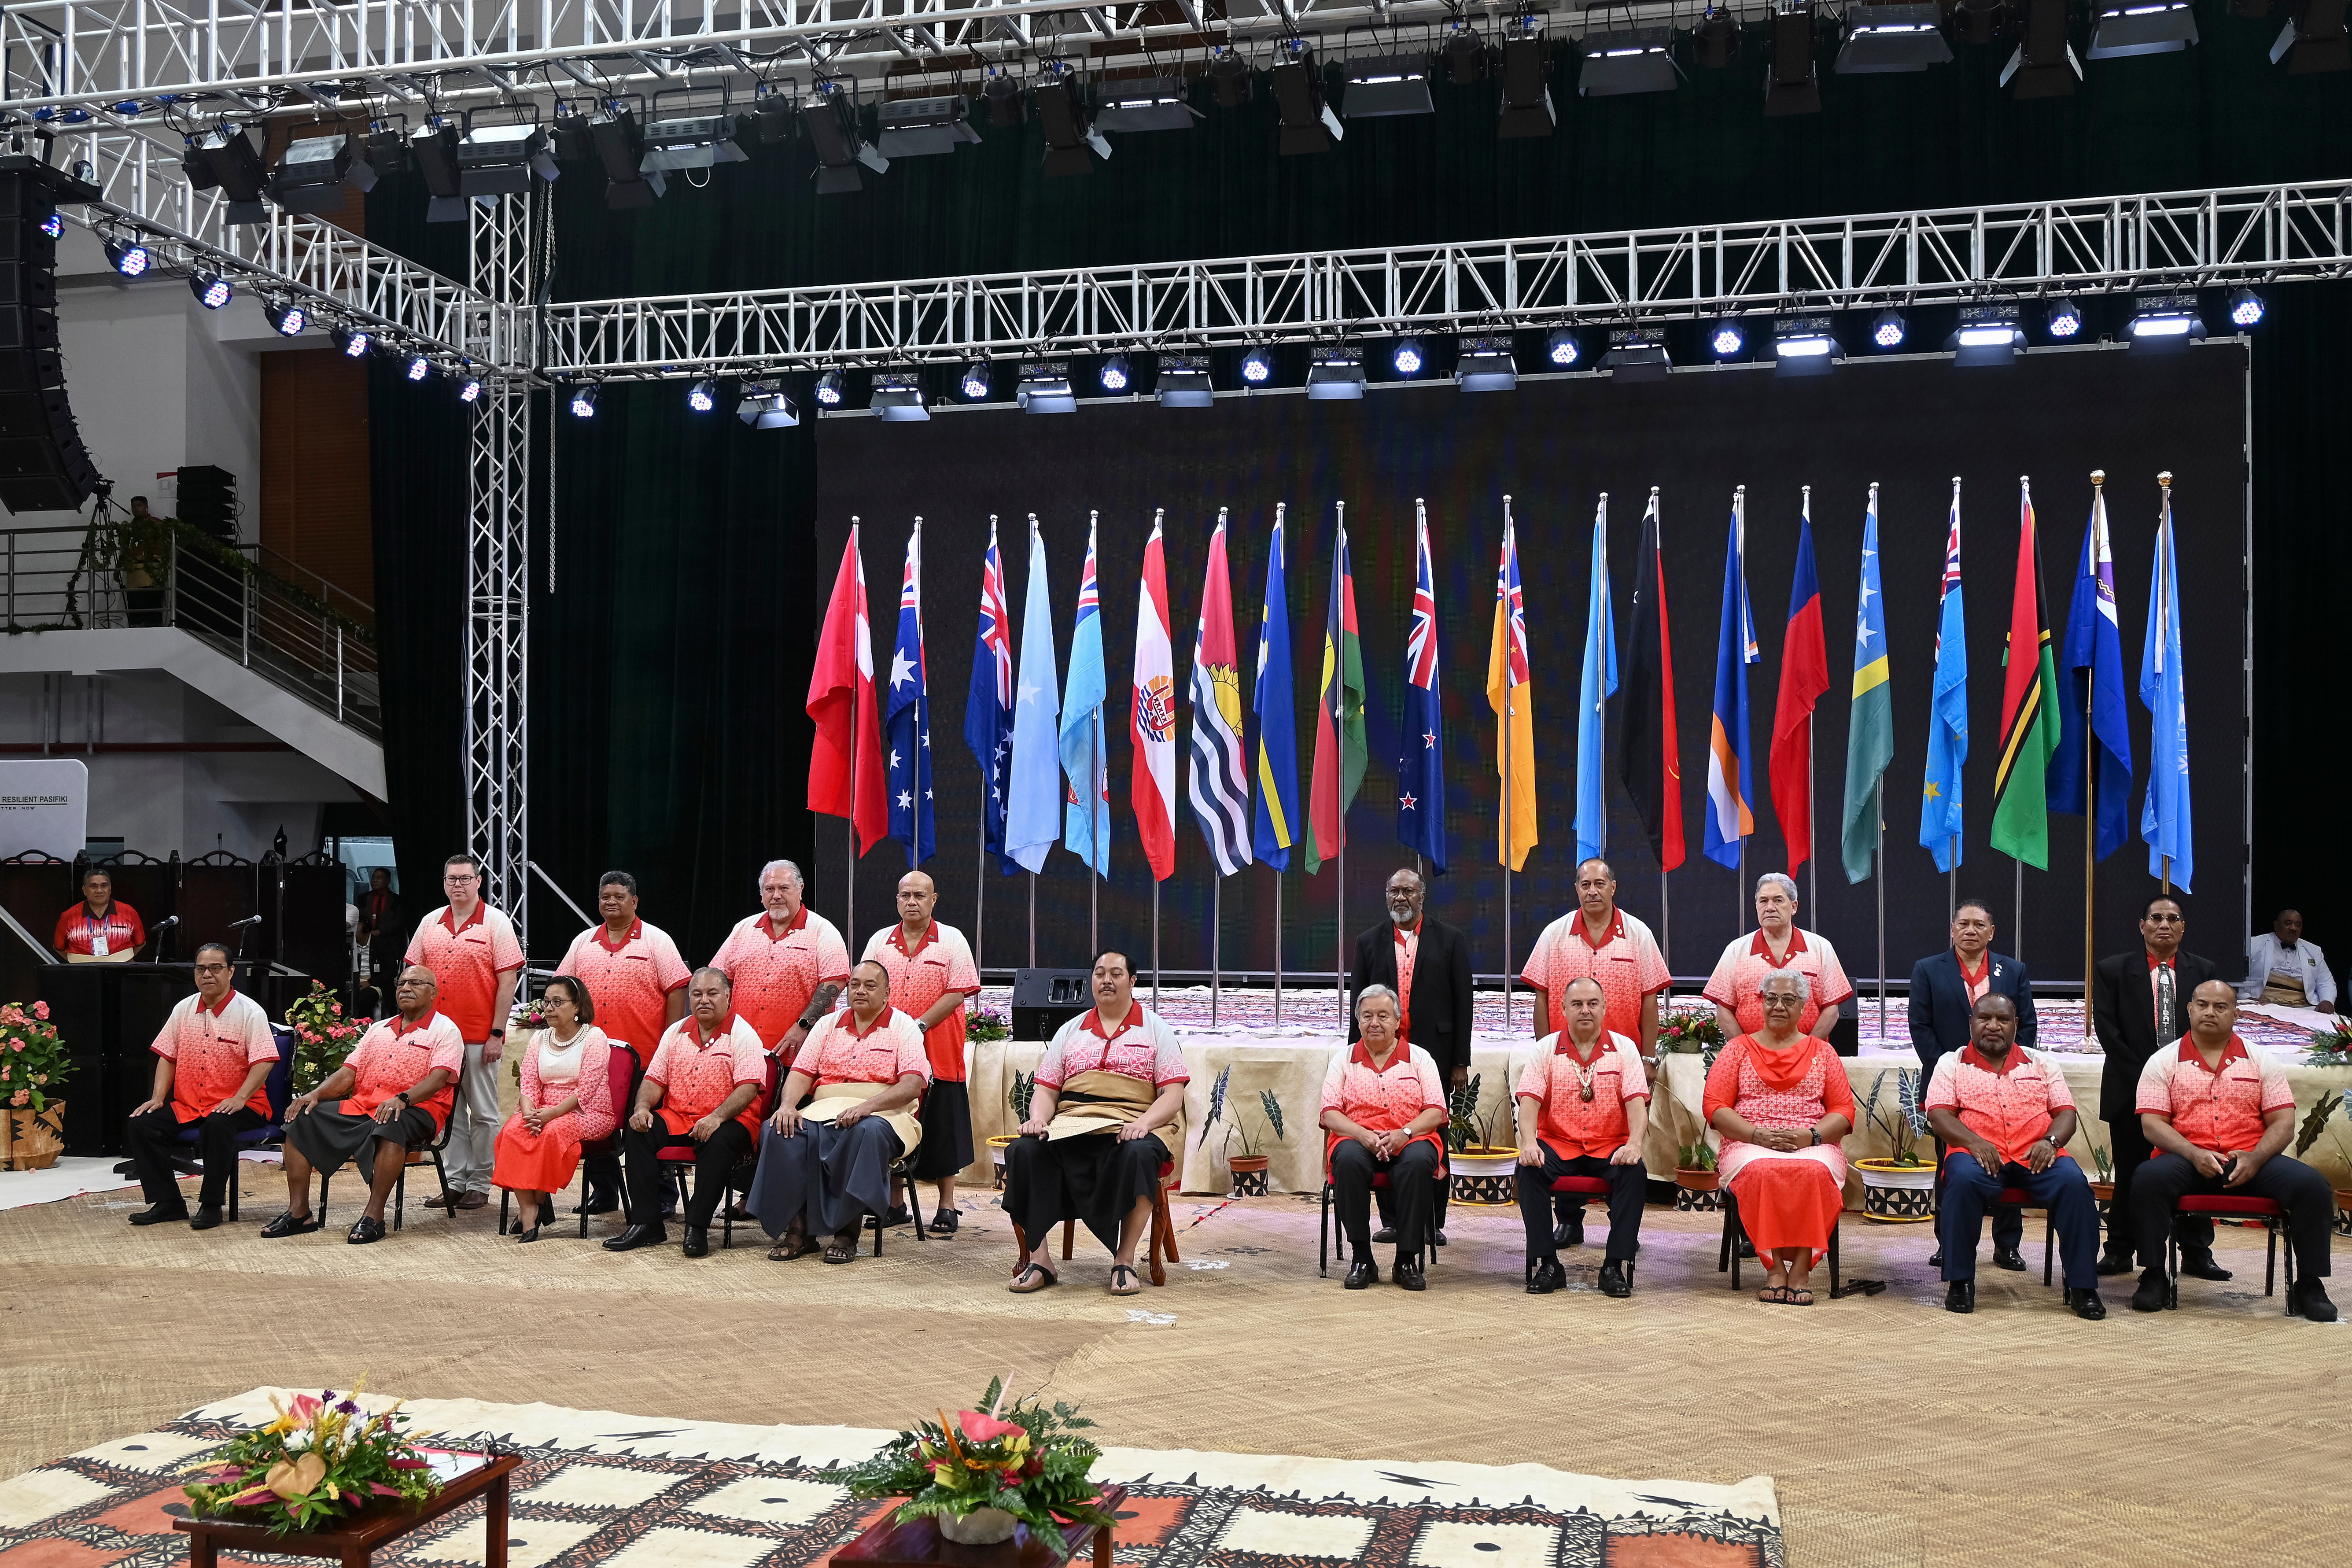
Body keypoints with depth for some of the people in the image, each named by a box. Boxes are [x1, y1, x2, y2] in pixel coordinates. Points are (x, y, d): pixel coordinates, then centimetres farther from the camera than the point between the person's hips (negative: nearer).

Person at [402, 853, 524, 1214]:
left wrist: (497, 1033, -12)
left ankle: (480, 1184, 8)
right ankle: (455, 1181, 16)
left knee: (483, 1113, 1)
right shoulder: (430, 923, 10)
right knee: (448, 1110, 9)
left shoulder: (496, 922, -3)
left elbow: (508, 980, -7)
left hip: (479, 1036, -5)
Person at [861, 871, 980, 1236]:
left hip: (938, 1053, -3)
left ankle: (946, 1207, 10)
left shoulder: (952, 941, 0)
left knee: (941, 1131, 1)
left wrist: (919, 1025, -16)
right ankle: (895, 1204, 19)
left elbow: (959, 992, -9)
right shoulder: (880, 941, 11)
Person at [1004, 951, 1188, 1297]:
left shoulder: (1155, 1030, 12)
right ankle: (1039, 1258, -23)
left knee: (1138, 1154, -38)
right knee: (1024, 1150, -27)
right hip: (1071, 1124, 3)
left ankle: (1124, 1262, -27)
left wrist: (1143, 1124, -18)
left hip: (1132, 1128, -3)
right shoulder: (1070, 1031, 21)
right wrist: (1038, 1119, -7)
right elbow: (1046, 1090, 16)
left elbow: (1173, 1096, 2)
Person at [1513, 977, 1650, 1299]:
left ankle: (1617, 1266, -22)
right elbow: (1528, 1101, -4)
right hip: (1558, 1145, 0)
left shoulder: (1624, 1048, 7)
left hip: (1610, 1147, 0)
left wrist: (1634, 1144, -22)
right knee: (1529, 1168, -29)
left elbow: (1637, 1102, -3)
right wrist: (1529, 1143, -23)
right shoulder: (1546, 1049, 6)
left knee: (1635, 1171, -30)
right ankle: (1545, 1264, -20)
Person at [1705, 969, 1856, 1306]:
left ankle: (1801, 1268, -29)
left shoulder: (1822, 1051, 18)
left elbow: (1844, 1110, 10)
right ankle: (1774, 1267, -28)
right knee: (1761, 1171, -37)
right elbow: (1715, 1106, 4)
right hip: (1750, 1144, 0)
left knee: (1815, 1172, -36)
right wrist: (1758, 1134, -12)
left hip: (1812, 1145, 1)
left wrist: (1811, 1136, -10)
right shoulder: (1739, 1050, 15)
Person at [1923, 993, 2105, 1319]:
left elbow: (2066, 1112, 13)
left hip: (2037, 1157, 2)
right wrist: (1974, 1142, -17)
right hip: (1979, 1154, -2)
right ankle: (1959, 1282, -24)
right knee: (1965, 1180, -36)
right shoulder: (1952, 1063, 15)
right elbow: (1938, 1113, 1)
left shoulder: (2041, 1064, 23)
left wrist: (2050, 1141, -10)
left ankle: (2083, 1286, -20)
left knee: (2074, 1184, -29)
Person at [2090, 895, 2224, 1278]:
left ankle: (2197, 1254, 11)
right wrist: (2145, 1077, -10)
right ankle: (2120, 1253, 11)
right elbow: (2107, 1030, -3)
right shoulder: (2112, 971, 3)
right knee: (2130, 1176, 3)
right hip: (2132, 1090, -1)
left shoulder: (2205, 972, 9)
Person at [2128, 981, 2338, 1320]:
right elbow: (2152, 1123, -2)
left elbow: (2283, 1123, 5)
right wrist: (2194, 1154, -19)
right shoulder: (2164, 1062, 7)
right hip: (2187, 1159, -2)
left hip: (2252, 1161, 2)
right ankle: (2153, 1277, -20)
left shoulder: (2262, 1062, 12)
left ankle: (2309, 1285, -11)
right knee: (2149, 1178, -33)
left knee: (2312, 1185, -24)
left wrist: (2255, 1158, -15)